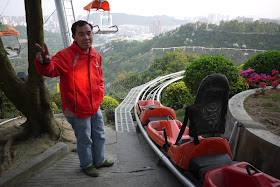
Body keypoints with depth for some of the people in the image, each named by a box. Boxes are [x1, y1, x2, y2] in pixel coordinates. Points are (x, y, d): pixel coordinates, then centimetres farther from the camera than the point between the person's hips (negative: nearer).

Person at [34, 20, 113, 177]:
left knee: (100, 136, 22)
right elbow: (50, 70, -35)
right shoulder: (66, 55, -18)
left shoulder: (96, 55, 3)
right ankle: (87, 165, 40)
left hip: (95, 107, 7)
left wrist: (100, 94, 6)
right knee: (85, 140, 12)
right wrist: (45, 62, -57)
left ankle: (99, 160, 47)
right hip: (77, 110, -6)